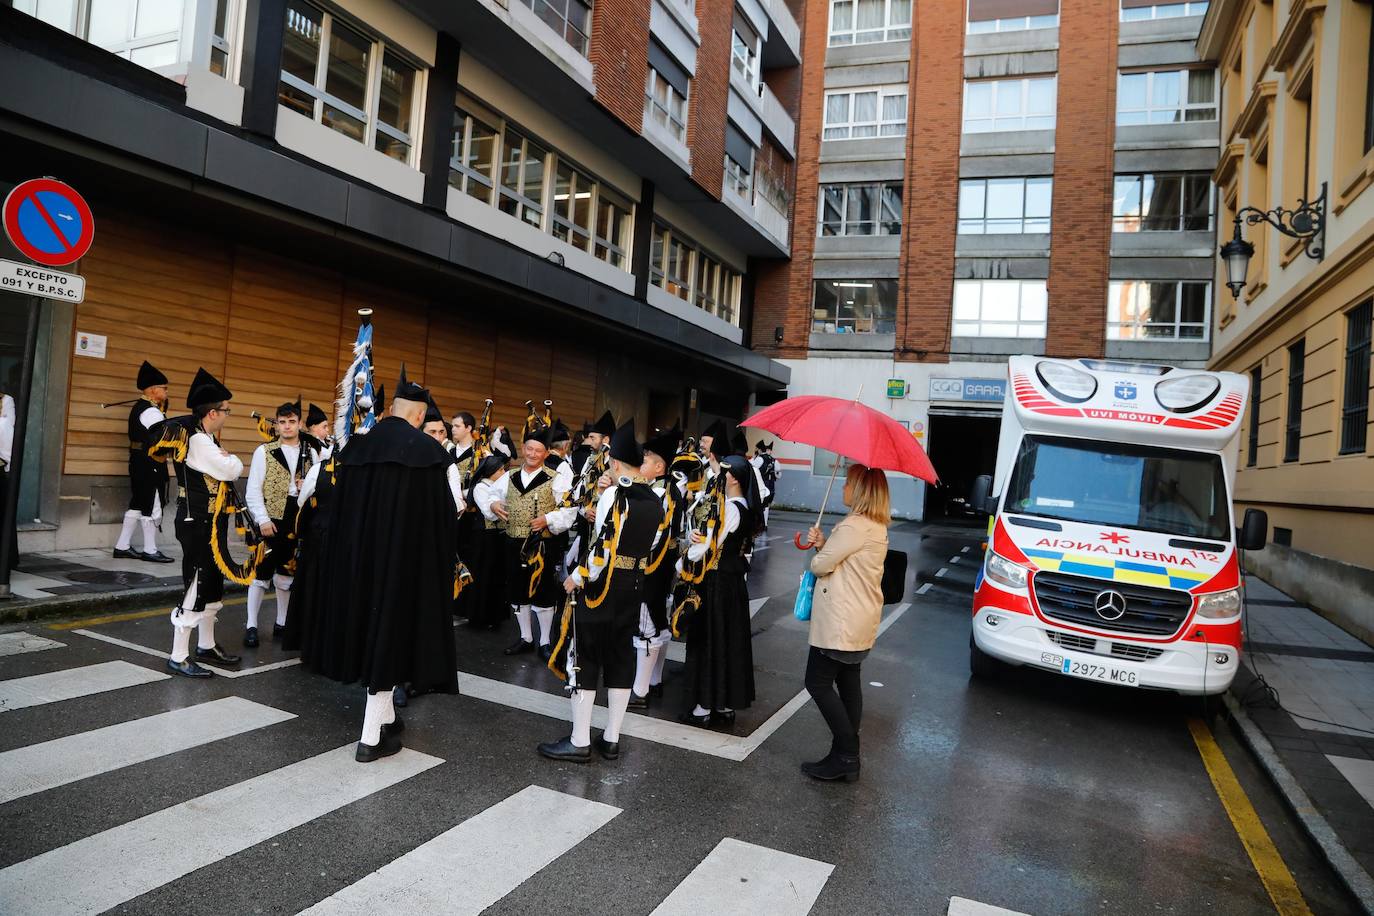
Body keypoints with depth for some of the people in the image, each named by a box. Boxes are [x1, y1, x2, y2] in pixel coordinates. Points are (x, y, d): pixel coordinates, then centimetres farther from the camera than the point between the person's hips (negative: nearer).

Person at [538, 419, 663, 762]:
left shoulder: (613, 495, -16)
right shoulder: (656, 503, 6)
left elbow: (603, 550, -20)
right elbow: (649, 548, 11)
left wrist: (576, 579, -10)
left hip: (601, 586, -7)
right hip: (634, 589, 7)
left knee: (585, 658, 3)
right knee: (621, 659, 13)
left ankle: (579, 742, 9)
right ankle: (611, 739, 21)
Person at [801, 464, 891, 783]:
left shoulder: (854, 526, -21)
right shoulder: (877, 526, 11)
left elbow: (821, 565, -18)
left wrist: (819, 553, 5)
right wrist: (823, 543, -1)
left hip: (841, 622, -10)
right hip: (859, 621, 10)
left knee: (818, 683, -2)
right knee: (848, 682, 15)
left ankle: (846, 756, 2)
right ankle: (846, 756, 23)